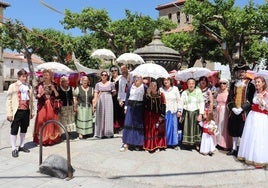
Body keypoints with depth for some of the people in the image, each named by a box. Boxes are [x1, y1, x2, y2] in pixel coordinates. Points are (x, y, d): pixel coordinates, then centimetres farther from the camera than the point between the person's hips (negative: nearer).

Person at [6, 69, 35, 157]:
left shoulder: (29, 87, 11)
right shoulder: (13, 86, 0)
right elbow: (9, 100, -3)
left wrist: (32, 111, 12)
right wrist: (9, 113, -9)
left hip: (26, 111, 4)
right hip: (17, 111, -4)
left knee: (24, 129, 14)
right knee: (14, 130, 1)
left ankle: (21, 146, 28)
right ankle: (14, 149, 11)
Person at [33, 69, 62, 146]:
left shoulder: (54, 84, 4)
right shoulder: (40, 85, 1)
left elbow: (57, 96, 0)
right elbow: (37, 96, 1)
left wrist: (54, 89, -15)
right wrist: (40, 94, -19)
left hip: (52, 106, 1)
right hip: (42, 106, -1)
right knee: (42, 121, -5)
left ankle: (52, 138, 17)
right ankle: (42, 139, 6)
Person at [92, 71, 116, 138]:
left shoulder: (110, 84, 3)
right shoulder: (98, 84, 6)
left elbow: (114, 93, 9)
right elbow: (96, 94, 0)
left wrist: (108, 96, 10)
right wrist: (94, 102, -10)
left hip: (108, 100, -1)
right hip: (100, 101, 1)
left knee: (108, 116, 0)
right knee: (101, 116, 4)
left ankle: (109, 132, 8)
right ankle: (101, 133, 10)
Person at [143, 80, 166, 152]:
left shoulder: (161, 95, -5)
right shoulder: (147, 94, 2)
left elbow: (163, 106, -7)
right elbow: (145, 104, -12)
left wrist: (161, 116, -13)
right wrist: (148, 95, -20)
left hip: (158, 115, -2)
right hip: (149, 116, 2)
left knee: (157, 130, 3)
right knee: (149, 130, 5)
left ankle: (157, 145, 16)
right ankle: (150, 145, 16)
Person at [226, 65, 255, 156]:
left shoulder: (250, 85, -1)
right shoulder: (234, 84, 10)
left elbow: (250, 99, -7)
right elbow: (230, 98, 6)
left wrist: (241, 109, -15)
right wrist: (233, 108, -7)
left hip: (244, 112, -4)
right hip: (234, 111, 4)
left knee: (243, 130, -1)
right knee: (234, 129, 9)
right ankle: (234, 148, 20)